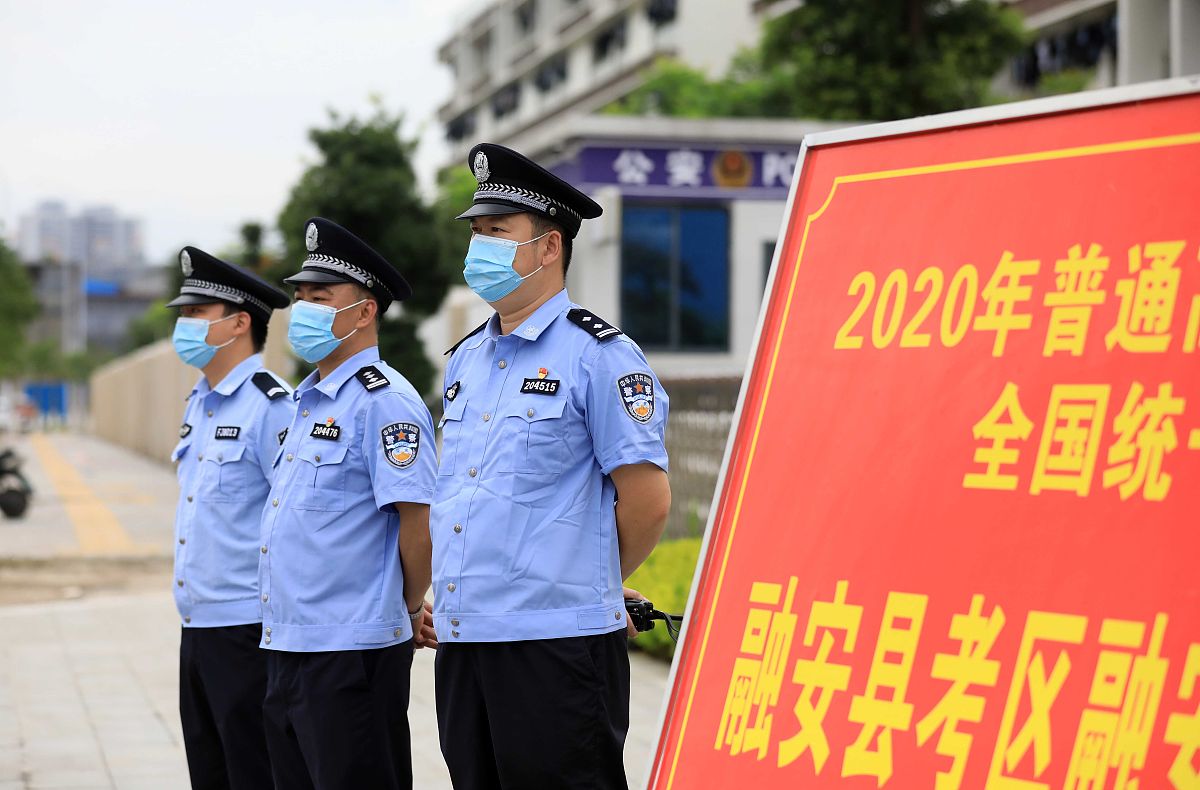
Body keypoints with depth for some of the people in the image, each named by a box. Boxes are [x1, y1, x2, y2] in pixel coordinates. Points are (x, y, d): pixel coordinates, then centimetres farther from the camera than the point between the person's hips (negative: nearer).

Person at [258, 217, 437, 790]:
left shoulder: (384, 400, -12)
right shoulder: (309, 401, 17)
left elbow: (419, 521, -17)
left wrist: (411, 611, -4)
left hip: (351, 652, -9)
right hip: (286, 649, 9)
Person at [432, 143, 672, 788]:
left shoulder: (598, 354, -7)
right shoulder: (465, 360, 16)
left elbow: (648, 499, -8)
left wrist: (589, 584, 4)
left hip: (557, 643, -8)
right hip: (462, 640, 8)